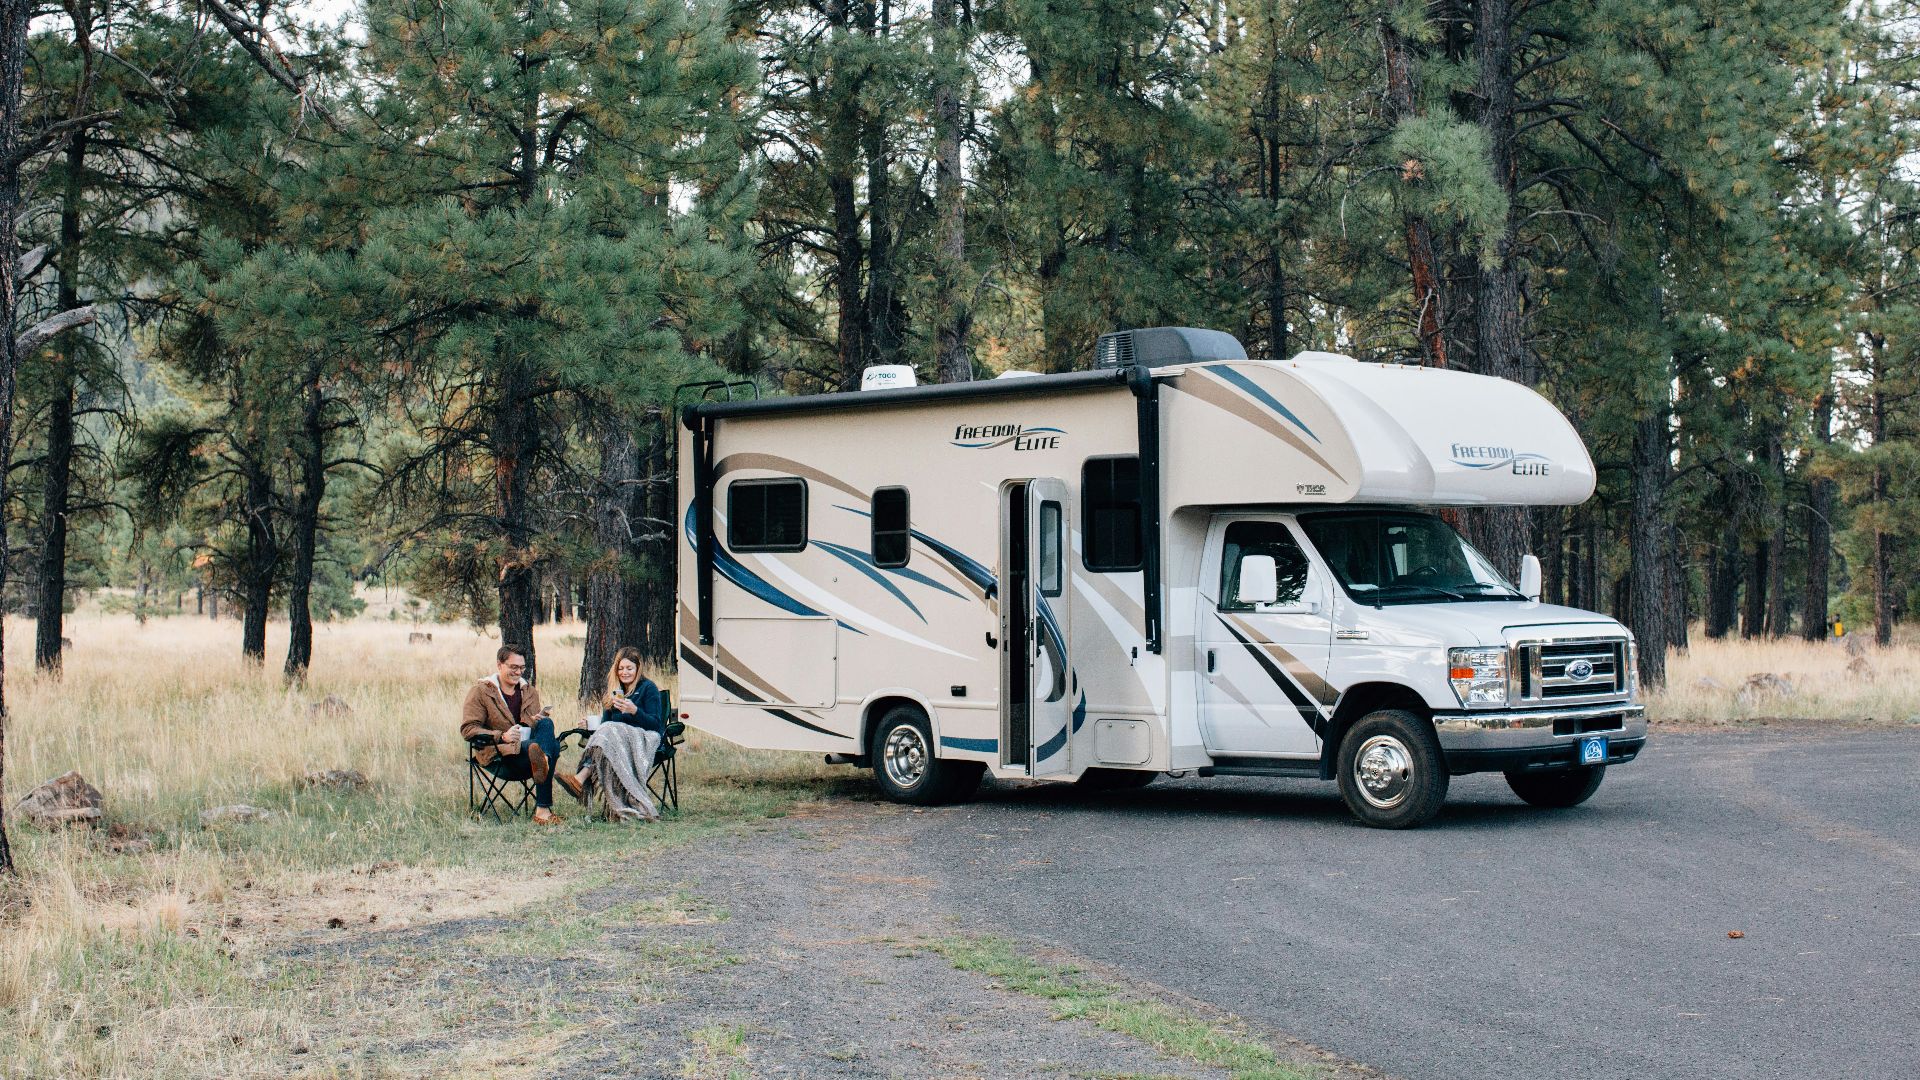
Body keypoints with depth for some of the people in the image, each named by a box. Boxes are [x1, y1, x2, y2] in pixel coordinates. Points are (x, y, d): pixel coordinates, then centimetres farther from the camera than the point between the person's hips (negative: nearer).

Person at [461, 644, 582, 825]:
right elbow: (467, 729, -6)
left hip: (524, 752, 5)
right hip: (498, 758, -5)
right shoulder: (480, 692, 4)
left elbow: (541, 726, 22)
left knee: (546, 723, -30)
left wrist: (537, 722, -5)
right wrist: (502, 737, -20)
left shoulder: (529, 691, 21)